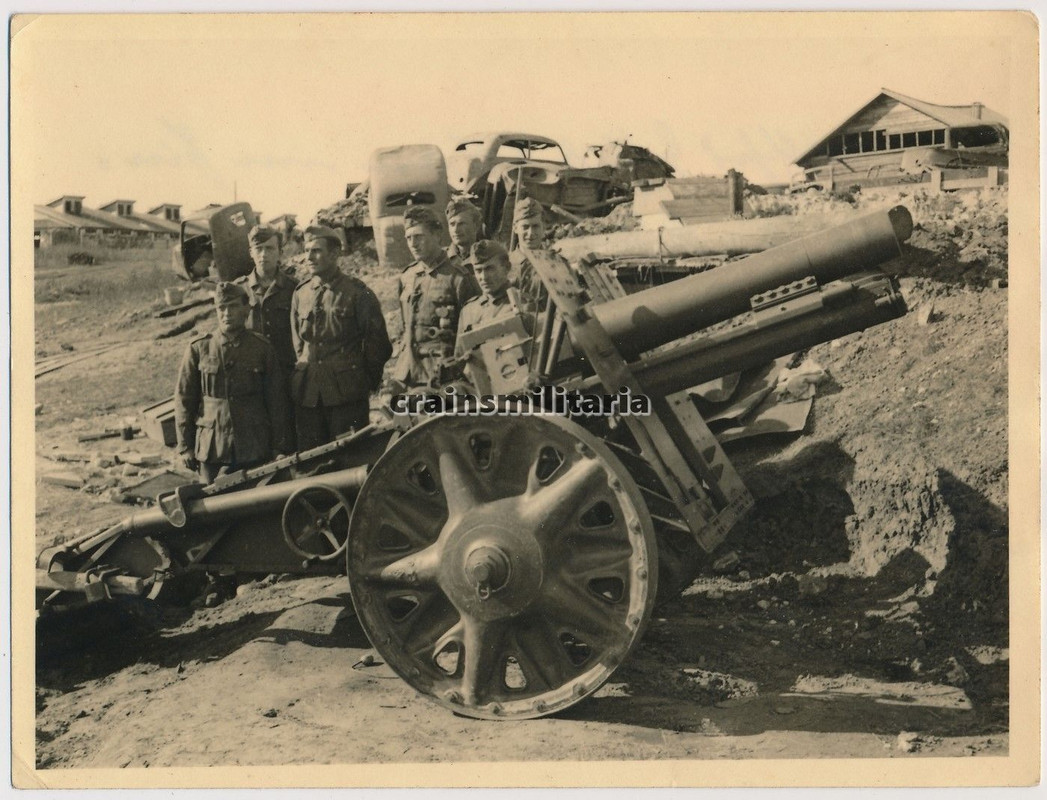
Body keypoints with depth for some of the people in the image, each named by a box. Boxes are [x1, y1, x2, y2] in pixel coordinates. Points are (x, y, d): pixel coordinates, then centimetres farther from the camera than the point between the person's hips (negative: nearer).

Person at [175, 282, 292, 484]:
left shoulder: (262, 349, 2)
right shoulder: (198, 350, 2)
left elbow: (276, 401, 4)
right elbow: (183, 399, 5)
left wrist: (280, 447, 1)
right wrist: (185, 446, 2)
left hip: (254, 450, 0)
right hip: (211, 448, 0)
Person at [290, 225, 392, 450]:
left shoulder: (357, 293, -3)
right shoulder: (300, 293, 11)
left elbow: (378, 342, 0)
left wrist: (368, 381, 4)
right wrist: (305, 374, 16)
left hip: (347, 392, -4)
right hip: (307, 394, 4)